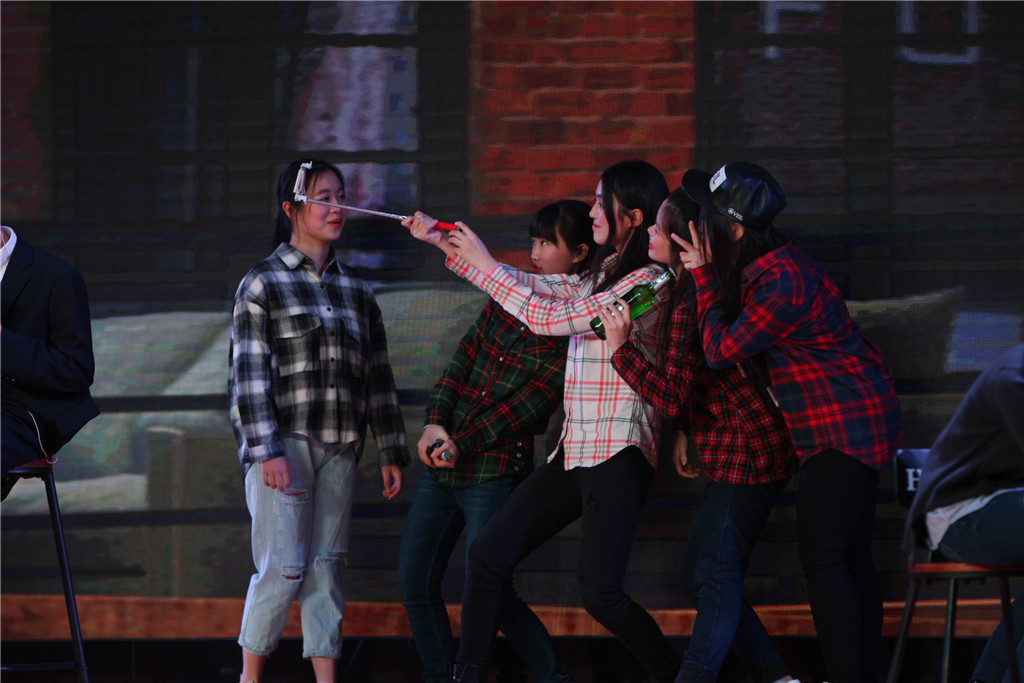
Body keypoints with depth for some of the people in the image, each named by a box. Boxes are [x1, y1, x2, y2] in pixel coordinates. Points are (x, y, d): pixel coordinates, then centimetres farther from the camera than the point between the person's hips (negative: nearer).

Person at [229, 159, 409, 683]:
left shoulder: (356, 292, 14)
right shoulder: (263, 285, -1)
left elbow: (377, 376, 17)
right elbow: (249, 374, -8)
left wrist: (391, 452, 14)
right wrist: (267, 452, -16)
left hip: (338, 450, 5)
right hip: (282, 444, -5)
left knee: (326, 567, 4)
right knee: (283, 568, -10)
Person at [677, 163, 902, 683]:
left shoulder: (782, 284, -24)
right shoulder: (764, 267, 7)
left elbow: (720, 349, -16)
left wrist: (705, 276, -8)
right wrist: (704, 272, 9)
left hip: (845, 422, -10)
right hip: (852, 422, 10)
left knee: (823, 560, -11)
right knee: (850, 558, 12)